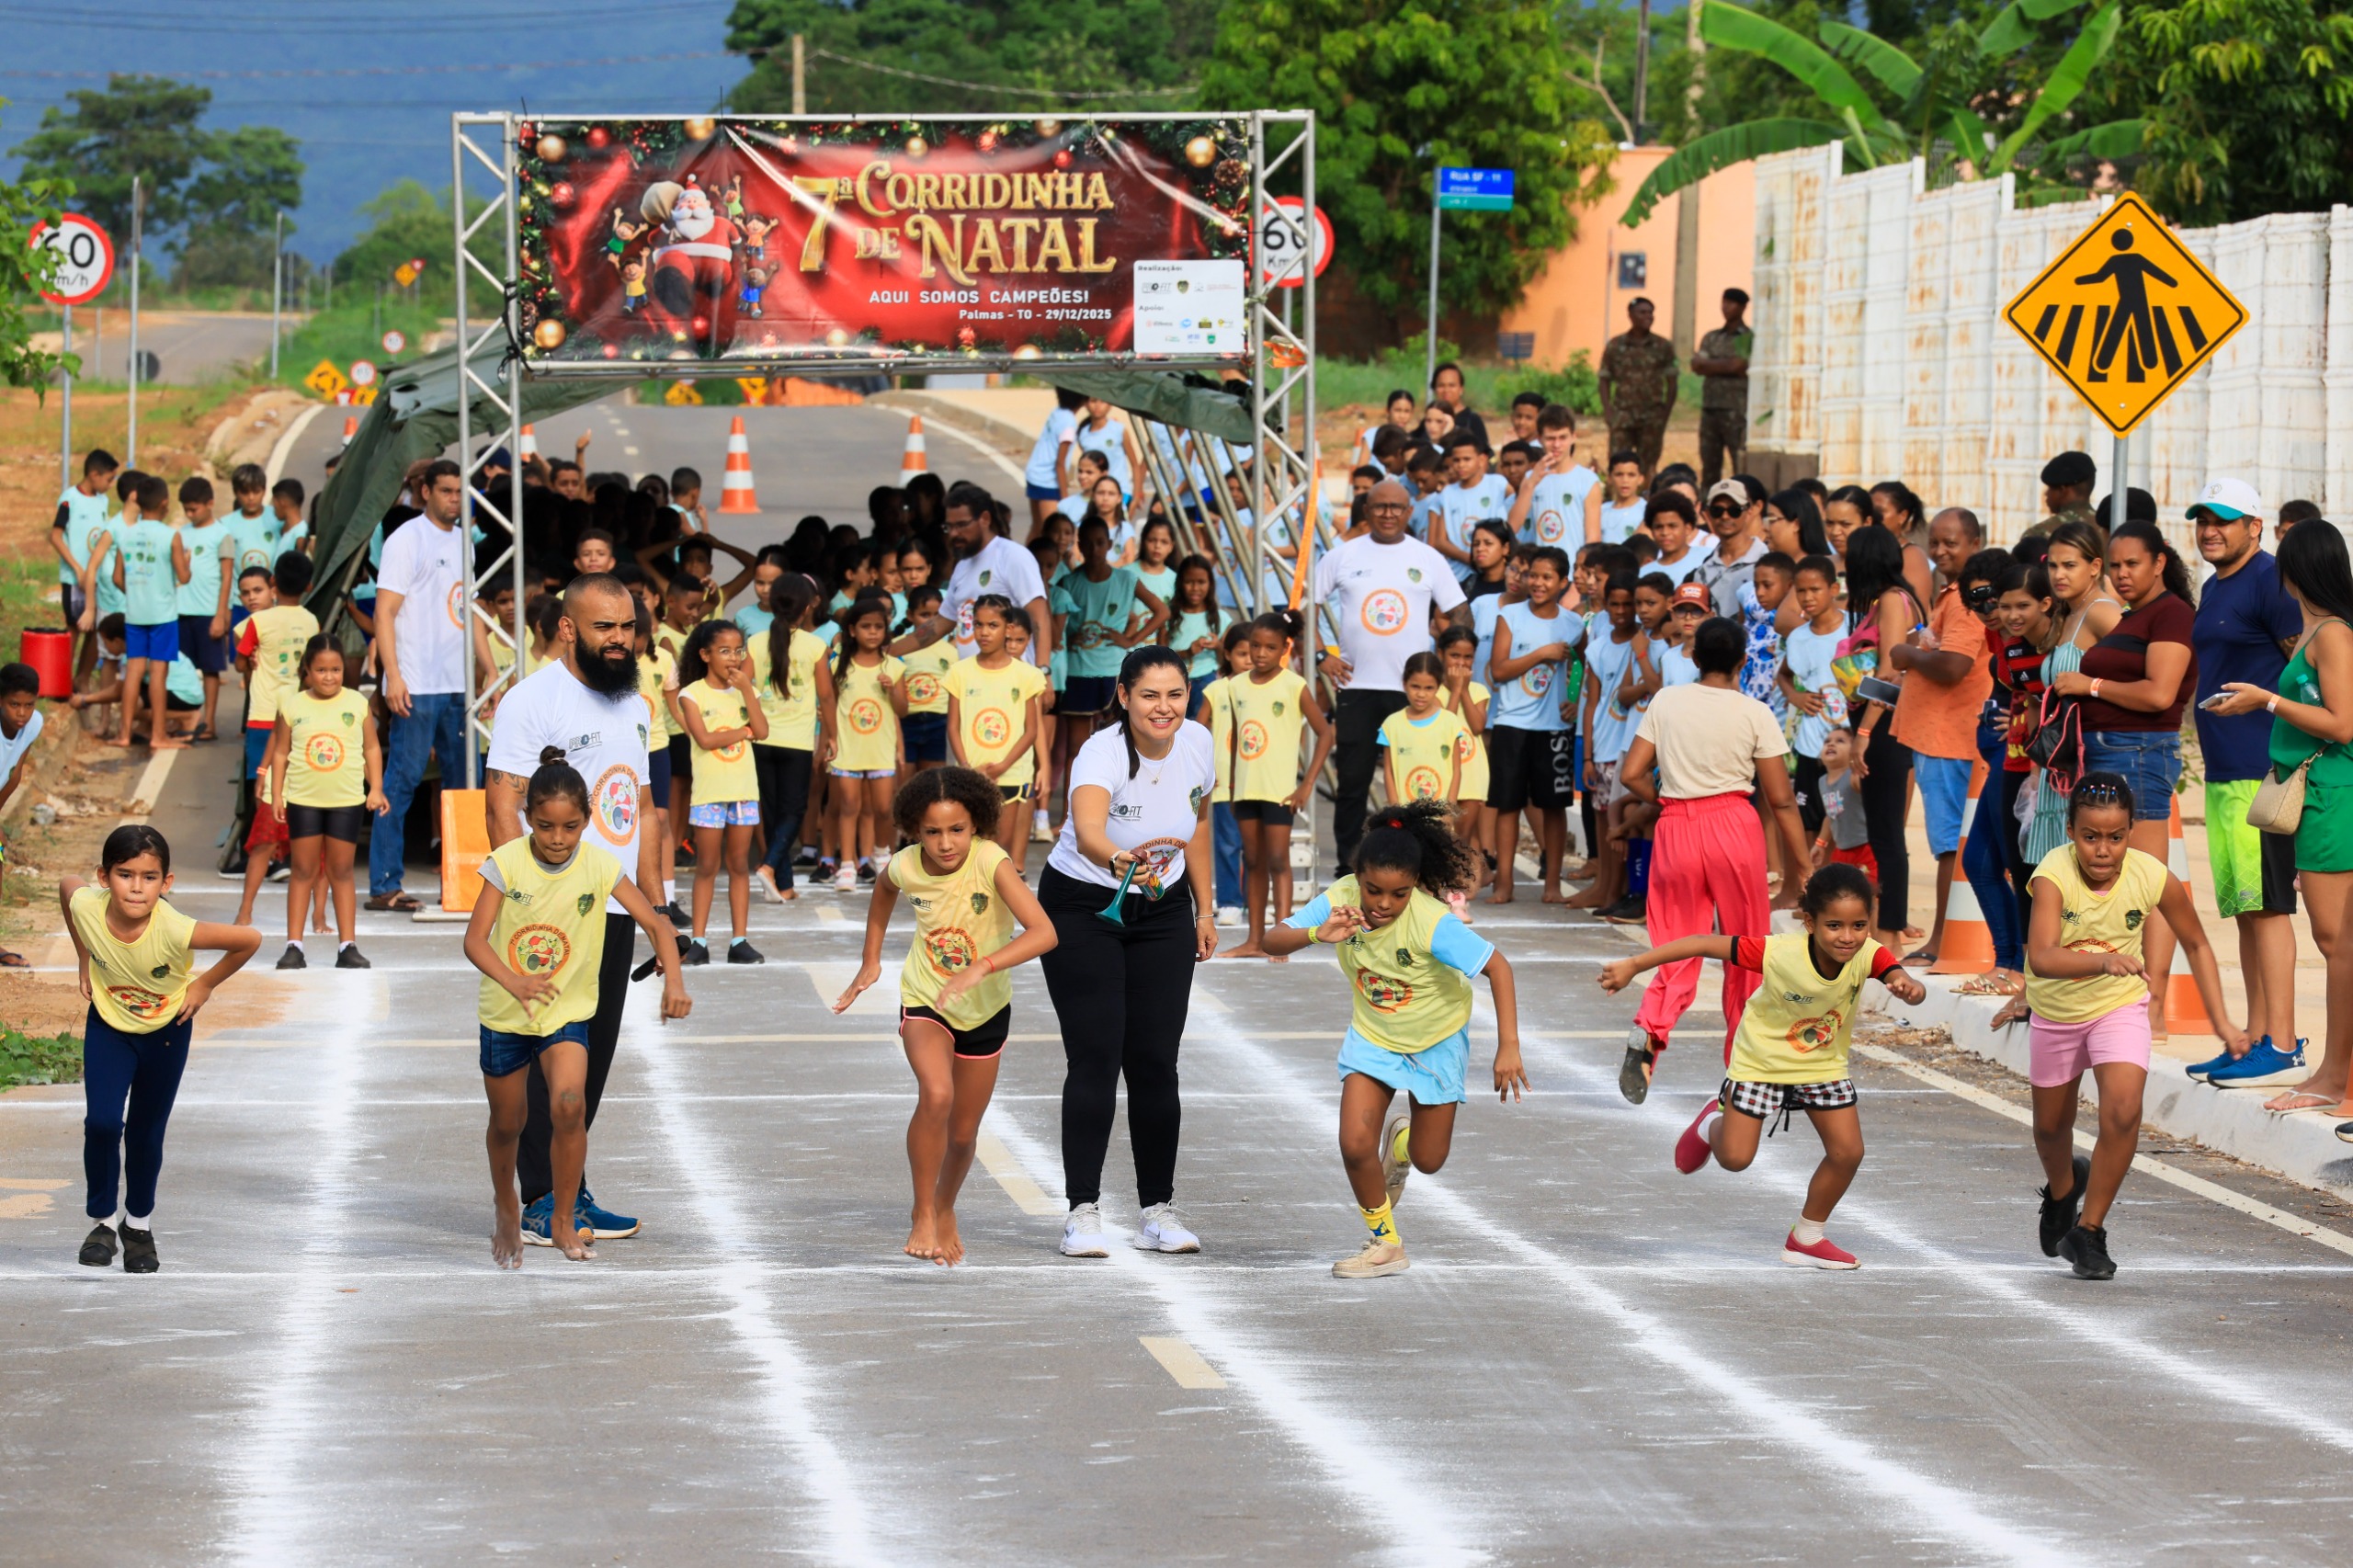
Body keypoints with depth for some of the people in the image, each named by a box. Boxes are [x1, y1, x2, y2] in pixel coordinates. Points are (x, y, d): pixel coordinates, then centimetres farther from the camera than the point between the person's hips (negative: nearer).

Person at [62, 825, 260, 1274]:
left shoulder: (173, 931, -39)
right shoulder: (86, 907, -30)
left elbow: (250, 940, -30)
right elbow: (66, 883, -4)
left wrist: (205, 985, -18)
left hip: (166, 1030, -1)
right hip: (108, 1025, 1)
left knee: (145, 1132, 9)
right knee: (102, 1122, -13)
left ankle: (139, 1224, 33)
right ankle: (104, 1219, 9)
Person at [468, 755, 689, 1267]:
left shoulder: (599, 867, -12)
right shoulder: (507, 863, -15)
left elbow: (655, 923, -11)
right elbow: (475, 939, -20)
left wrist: (673, 979, -29)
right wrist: (513, 981, -39)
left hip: (567, 1012, 0)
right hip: (505, 1013, 0)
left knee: (569, 1105, -22)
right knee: (507, 1122, 13)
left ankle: (564, 1219, -6)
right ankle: (505, 1206, 43)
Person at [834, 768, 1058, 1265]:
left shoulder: (991, 863, -28)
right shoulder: (906, 867, -17)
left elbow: (1044, 933, -40)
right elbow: (884, 888, 11)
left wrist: (980, 968, -50)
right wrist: (870, 961, 10)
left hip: (985, 1009, 0)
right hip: (925, 1001, 0)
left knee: (964, 1131, 11)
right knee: (936, 1095, -28)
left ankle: (944, 1209, 43)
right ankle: (923, 1216, -11)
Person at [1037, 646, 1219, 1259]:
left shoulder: (1198, 743, -9)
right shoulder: (1103, 755, -28)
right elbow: (1087, 830, -49)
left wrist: (1204, 910, 12)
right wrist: (1122, 861, -70)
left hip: (1162, 911, 4)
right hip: (1084, 908, -4)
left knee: (1155, 1062, 1)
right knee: (1096, 1059, -11)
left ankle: (1158, 1209, 9)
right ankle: (1083, 1212, -7)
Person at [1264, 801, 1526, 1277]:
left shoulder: (1431, 922, -34)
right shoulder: (1341, 901, -23)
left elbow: (1497, 966, -31)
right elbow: (1273, 941, -23)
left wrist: (1508, 1047, -38)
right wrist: (1319, 934, -44)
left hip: (1435, 1040, -2)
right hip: (1372, 1037, 2)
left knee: (1429, 1161, 7)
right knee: (1355, 1143, -14)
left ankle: (1402, 1141, 46)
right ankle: (1384, 1244, 8)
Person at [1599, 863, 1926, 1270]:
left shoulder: (1867, 956, -28)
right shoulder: (1779, 953, -36)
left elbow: (1903, 982, -43)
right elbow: (1702, 944, -29)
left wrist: (1909, 988, -69)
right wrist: (1632, 966, -27)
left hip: (1823, 1065, 3)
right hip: (1761, 1061, -3)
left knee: (1848, 1152, -4)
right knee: (1734, 1158, -2)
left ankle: (1807, 1238, 19)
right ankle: (1712, 1124, 36)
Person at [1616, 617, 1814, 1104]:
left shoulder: (1666, 702, 3)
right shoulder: (1755, 714, -3)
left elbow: (1631, 774, 1)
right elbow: (1781, 800, -2)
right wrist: (1800, 869, 4)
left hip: (1676, 828, 2)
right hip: (1734, 827, -2)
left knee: (1677, 953, 7)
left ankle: (1647, 1031, -21)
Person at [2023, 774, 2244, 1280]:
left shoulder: (2154, 878, -24)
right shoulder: (2054, 874, -31)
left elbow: (2196, 944, -4)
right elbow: (2041, 957, -46)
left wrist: (2222, 1022, -6)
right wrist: (2103, 960, -63)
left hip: (2120, 1008, 0)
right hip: (2056, 1011, 0)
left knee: (2123, 1111, -23)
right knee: (2051, 1125, 20)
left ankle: (2088, 1231, -5)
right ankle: (2063, 1188, 56)